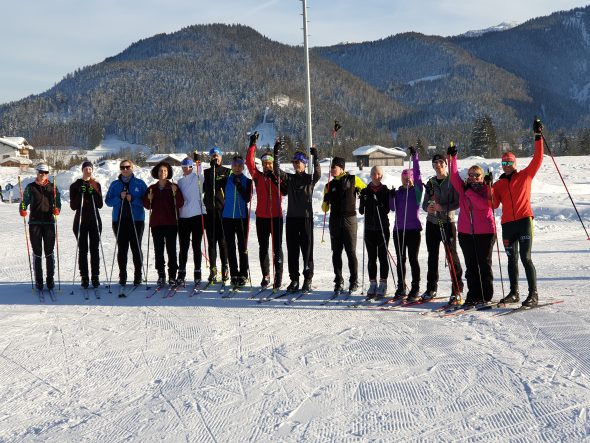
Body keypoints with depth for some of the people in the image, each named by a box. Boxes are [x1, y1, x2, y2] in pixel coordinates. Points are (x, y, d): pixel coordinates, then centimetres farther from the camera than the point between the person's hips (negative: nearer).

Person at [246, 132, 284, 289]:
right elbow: (249, 162, -3)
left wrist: (276, 181, -23)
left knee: (277, 248, 0)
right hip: (261, 217, 2)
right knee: (263, 247, 9)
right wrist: (252, 145, -6)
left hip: (276, 217, -2)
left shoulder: (278, 177, 3)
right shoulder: (258, 176, 7)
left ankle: (278, 276, 4)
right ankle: (265, 276, 18)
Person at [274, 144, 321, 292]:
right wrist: (276, 155, -14)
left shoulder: (309, 179, 3)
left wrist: (315, 159, -30)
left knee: (307, 249, -1)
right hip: (291, 217, 3)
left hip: (306, 217, -3)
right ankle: (294, 279, 11)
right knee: (292, 250, 5)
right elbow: (277, 172, -3)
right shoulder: (289, 178, 11)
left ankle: (308, 280, 5)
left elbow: (318, 174, -17)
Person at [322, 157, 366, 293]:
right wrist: (326, 201, -9)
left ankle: (354, 281, 6)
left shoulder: (353, 180, 0)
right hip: (335, 221, 4)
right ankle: (338, 281, 13)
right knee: (336, 252, 5)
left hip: (349, 219, -4)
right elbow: (325, 208, 10)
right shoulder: (329, 185, 10)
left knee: (351, 251, -3)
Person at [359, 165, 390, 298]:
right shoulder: (365, 191, 8)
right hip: (369, 227, 3)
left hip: (383, 227, -2)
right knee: (371, 257, 6)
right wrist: (364, 202, -14)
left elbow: (387, 209, -6)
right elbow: (361, 211, 4)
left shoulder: (386, 191, 1)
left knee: (383, 256, -1)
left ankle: (383, 284, 3)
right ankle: (373, 283, 13)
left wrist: (379, 204, -23)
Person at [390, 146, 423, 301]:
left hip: (413, 229, -4)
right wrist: (391, 197, -10)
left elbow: (417, 173, -9)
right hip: (398, 229, 4)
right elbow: (393, 208, 5)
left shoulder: (416, 190, 2)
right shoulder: (398, 192, 12)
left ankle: (415, 288, 3)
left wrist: (415, 157, -12)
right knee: (400, 259, 9)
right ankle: (401, 287, 17)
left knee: (413, 259, -3)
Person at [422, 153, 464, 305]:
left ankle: (456, 291, -4)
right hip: (432, 222, 5)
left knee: (451, 255, -7)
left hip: (447, 222, -5)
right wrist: (427, 208, -5)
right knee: (432, 256, 10)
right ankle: (431, 289, 20)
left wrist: (443, 207, -20)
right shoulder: (430, 183, 13)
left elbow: (458, 202, -8)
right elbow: (425, 202, 17)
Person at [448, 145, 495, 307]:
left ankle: (485, 295, 7)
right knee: (471, 265, 6)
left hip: (485, 233, -4)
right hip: (466, 233, 4)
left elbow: (484, 204, -17)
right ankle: (473, 295, 11)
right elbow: (454, 176, 0)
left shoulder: (486, 189, 1)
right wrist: (452, 157, -5)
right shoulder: (464, 189, 11)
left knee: (484, 264, 1)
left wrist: (469, 191, -14)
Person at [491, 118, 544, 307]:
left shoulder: (525, 175, 7)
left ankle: (533, 294, -6)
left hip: (524, 220, -4)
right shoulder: (498, 184, 15)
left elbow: (537, 159, -2)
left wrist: (538, 137, -7)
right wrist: (488, 190, -7)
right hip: (507, 224, 4)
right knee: (512, 259, 9)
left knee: (525, 258, -10)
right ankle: (514, 293, 17)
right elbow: (494, 204, 8)